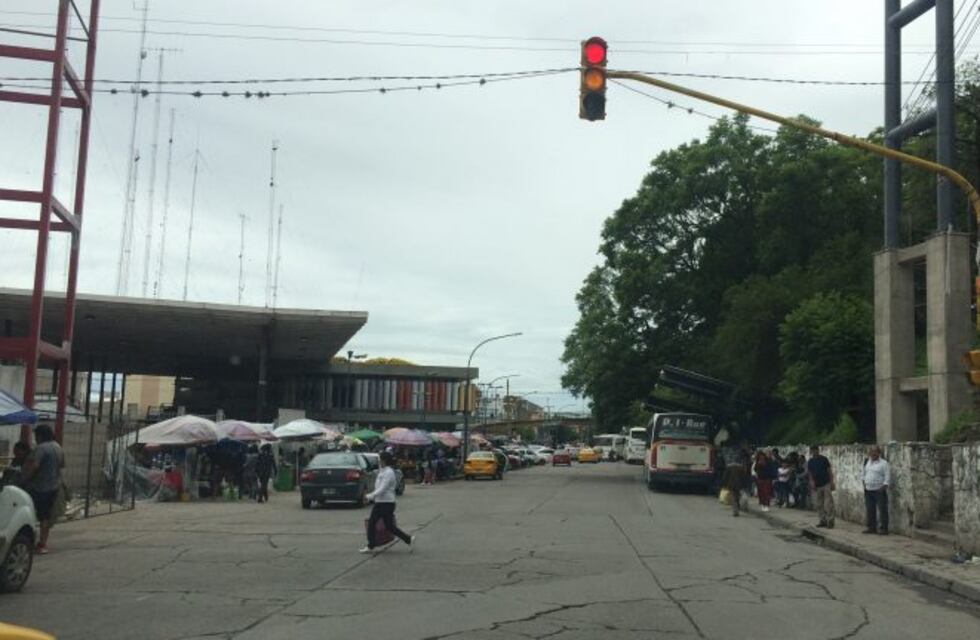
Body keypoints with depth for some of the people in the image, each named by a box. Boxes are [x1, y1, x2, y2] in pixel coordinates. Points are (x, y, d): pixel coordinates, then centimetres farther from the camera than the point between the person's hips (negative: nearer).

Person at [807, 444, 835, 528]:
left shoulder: (824, 459, -2)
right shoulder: (810, 462, 6)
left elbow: (829, 470, -2)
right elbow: (809, 473, 8)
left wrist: (832, 482, -8)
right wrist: (811, 481, -8)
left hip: (826, 484, -4)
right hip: (816, 486, 4)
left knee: (828, 504, -8)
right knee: (818, 504, 7)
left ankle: (830, 521, -3)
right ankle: (823, 520, 17)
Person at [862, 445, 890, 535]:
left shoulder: (883, 463, -8)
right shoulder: (867, 462, 12)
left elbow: (887, 476, -10)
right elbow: (863, 474, 23)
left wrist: (884, 487, -14)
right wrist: (864, 482, 12)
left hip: (879, 490, -6)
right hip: (868, 490, 6)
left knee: (882, 510, -4)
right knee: (870, 510, 11)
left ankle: (883, 528, 1)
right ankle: (872, 527, 20)